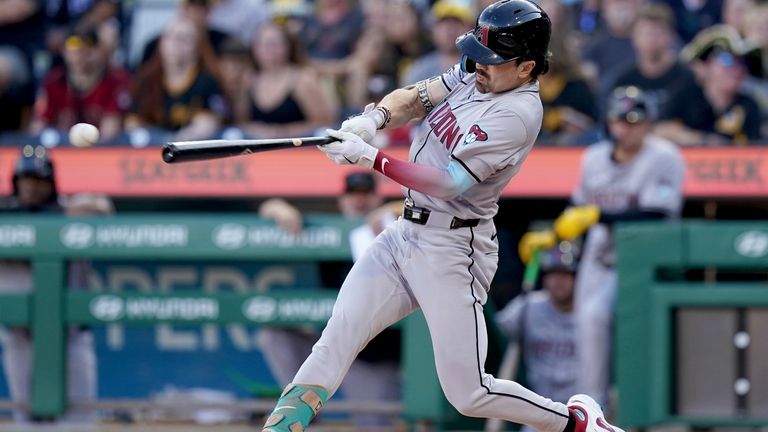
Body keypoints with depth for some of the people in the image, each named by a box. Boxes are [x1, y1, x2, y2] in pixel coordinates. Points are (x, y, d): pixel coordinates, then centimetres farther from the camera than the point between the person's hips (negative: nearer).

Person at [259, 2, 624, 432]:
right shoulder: (474, 74, 5)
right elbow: (415, 98, 3)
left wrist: (369, 157, -29)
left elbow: (447, 183, -26)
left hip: (451, 250, -8)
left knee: (469, 394, -5)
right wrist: (375, 118, -19)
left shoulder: (517, 114, -21)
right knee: (336, 339, -5)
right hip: (404, 234, 8)